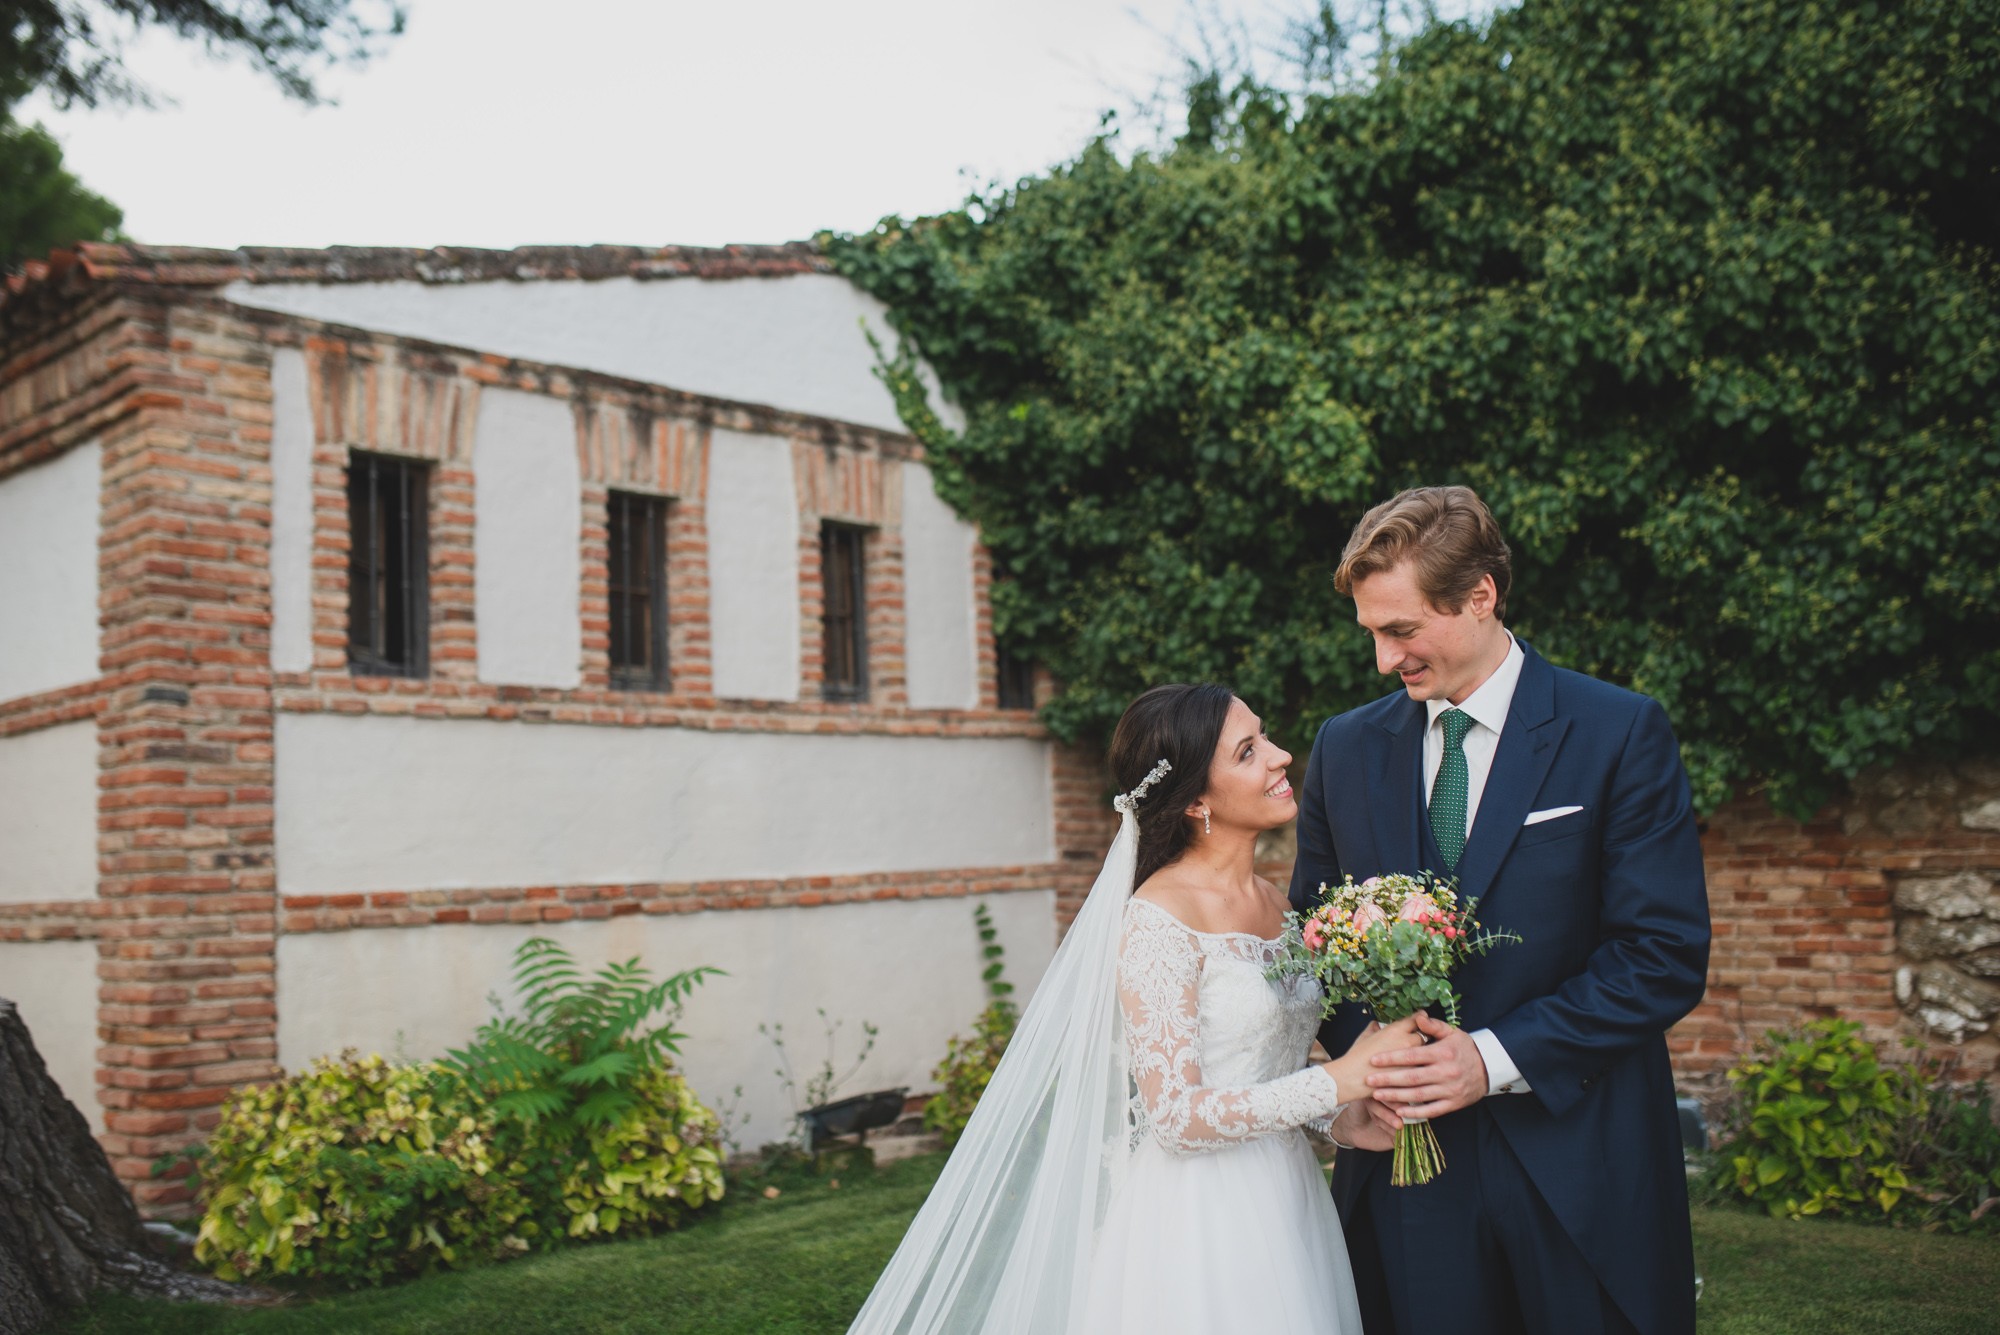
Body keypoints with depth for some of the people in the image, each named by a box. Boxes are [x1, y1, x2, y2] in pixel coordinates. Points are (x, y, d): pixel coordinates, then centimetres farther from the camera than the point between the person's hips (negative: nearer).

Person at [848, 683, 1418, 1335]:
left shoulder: (1273, 901, 6)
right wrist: (1341, 1079, -19)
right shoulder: (1158, 920, -18)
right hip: (1199, 1225, -8)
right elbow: (1178, 1116, -21)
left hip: (1282, 1204, 8)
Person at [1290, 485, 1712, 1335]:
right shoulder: (1345, 748, 6)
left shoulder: (1620, 735, -6)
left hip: (1576, 1162, -2)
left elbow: (1667, 957, -9)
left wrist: (1497, 1058, -16)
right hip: (1403, 1153, 3)